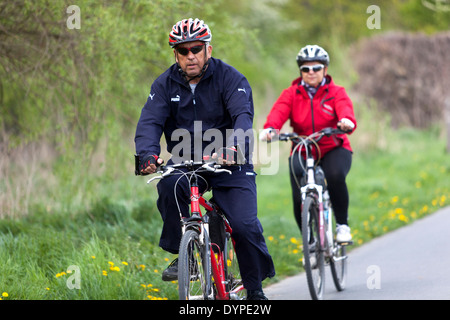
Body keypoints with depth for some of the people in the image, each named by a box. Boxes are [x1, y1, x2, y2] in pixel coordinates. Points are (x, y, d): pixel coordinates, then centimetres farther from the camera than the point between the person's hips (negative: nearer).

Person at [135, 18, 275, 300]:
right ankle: (182, 255, -17)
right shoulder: (165, 84, 1)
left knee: (245, 225, -16)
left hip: (230, 164, -2)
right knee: (169, 184, -32)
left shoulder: (230, 78, -8)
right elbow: (150, 121, -12)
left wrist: (233, 147, -45)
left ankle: (255, 289, 6)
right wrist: (148, 153, -34)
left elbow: (243, 115, -23)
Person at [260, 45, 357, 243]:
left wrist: (346, 122, -46)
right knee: (299, 199, -15)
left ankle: (342, 225, -14)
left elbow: (344, 108, -21)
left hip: (333, 150, -1)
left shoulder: (336, 93, 1)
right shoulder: (291, 94, 3)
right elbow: (278, 112, -16)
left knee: (335, 176, -34)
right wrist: (270, 128, -40)